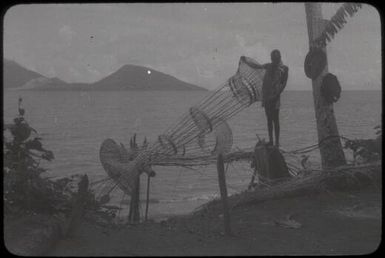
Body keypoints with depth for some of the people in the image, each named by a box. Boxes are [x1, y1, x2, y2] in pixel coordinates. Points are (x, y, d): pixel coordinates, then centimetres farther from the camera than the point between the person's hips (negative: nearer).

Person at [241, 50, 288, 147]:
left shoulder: (283, 68, 0)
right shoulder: (269, 66, 15)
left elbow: (283, 83, -6)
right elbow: (256, 66, 29)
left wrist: (276, 95, -15)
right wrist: (246, 60, 28)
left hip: (274, 96, -5)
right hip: (266, 96, 5)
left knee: (275, 119, -7)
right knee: (269, 119, 8)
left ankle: (277, 142, -4)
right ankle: (270, 140, 14)